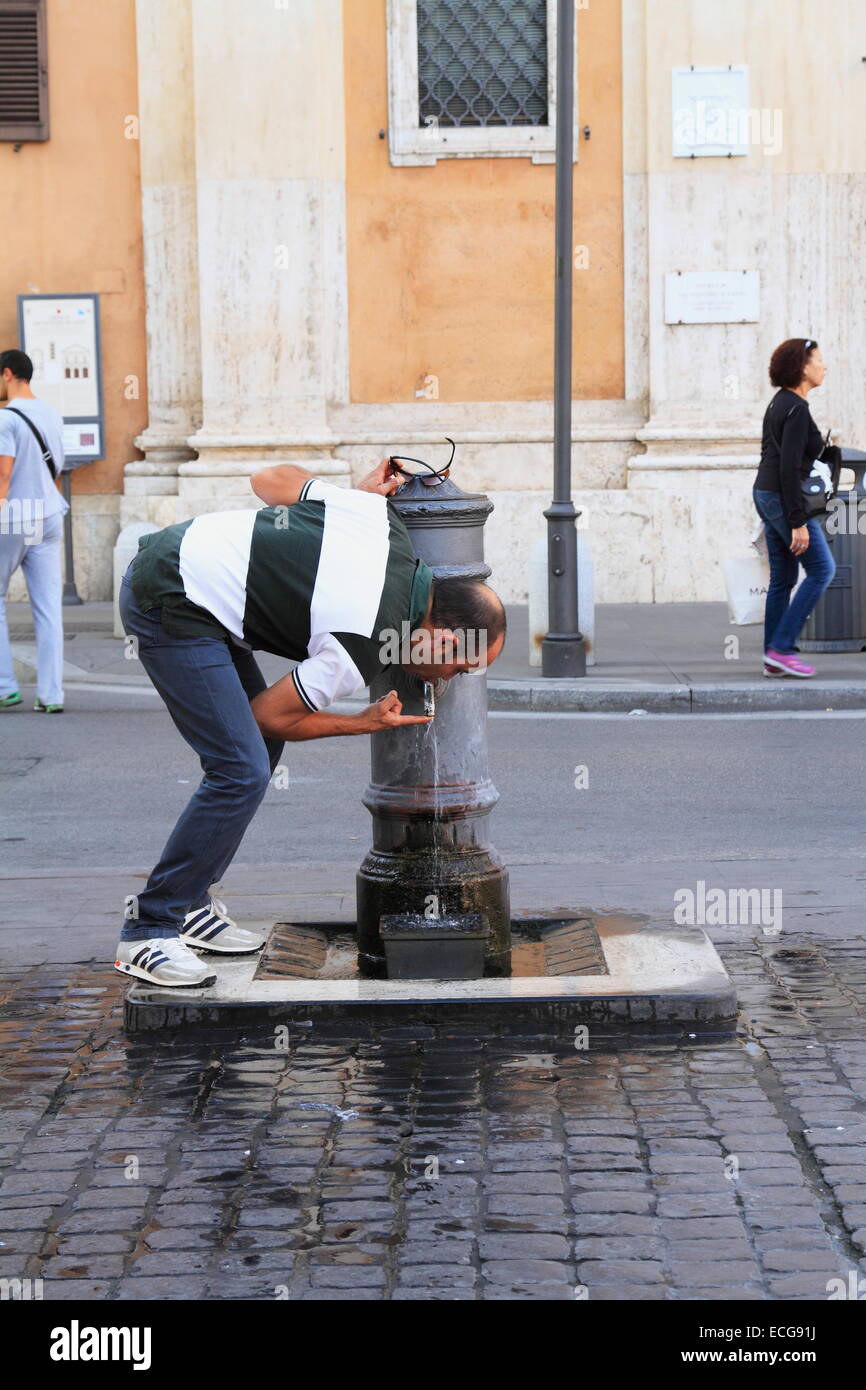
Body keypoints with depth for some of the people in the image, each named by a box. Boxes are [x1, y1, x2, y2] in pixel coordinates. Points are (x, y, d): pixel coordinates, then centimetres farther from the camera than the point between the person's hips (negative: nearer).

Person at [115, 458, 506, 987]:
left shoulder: (382, 517, -1)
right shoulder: (366, 645, -19)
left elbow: (273, 479, 10)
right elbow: (271, 714, -6)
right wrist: (367, 724, 6)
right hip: (173, 606, -10)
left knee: (260, 749, 14)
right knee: (242, 770, -12)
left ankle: (188, 902, 21)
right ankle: (148, 932, -4)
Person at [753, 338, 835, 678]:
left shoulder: (780, 403, 12)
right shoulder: (797, 409, -17)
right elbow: (789, 468, -22)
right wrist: (798, 523, -22)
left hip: (765, 494, 9)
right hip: (785, 499, -9)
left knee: (782, 579, 11)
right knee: (821, 569, -3)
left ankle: (773, 659, 12)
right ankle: (782, 647, -4)